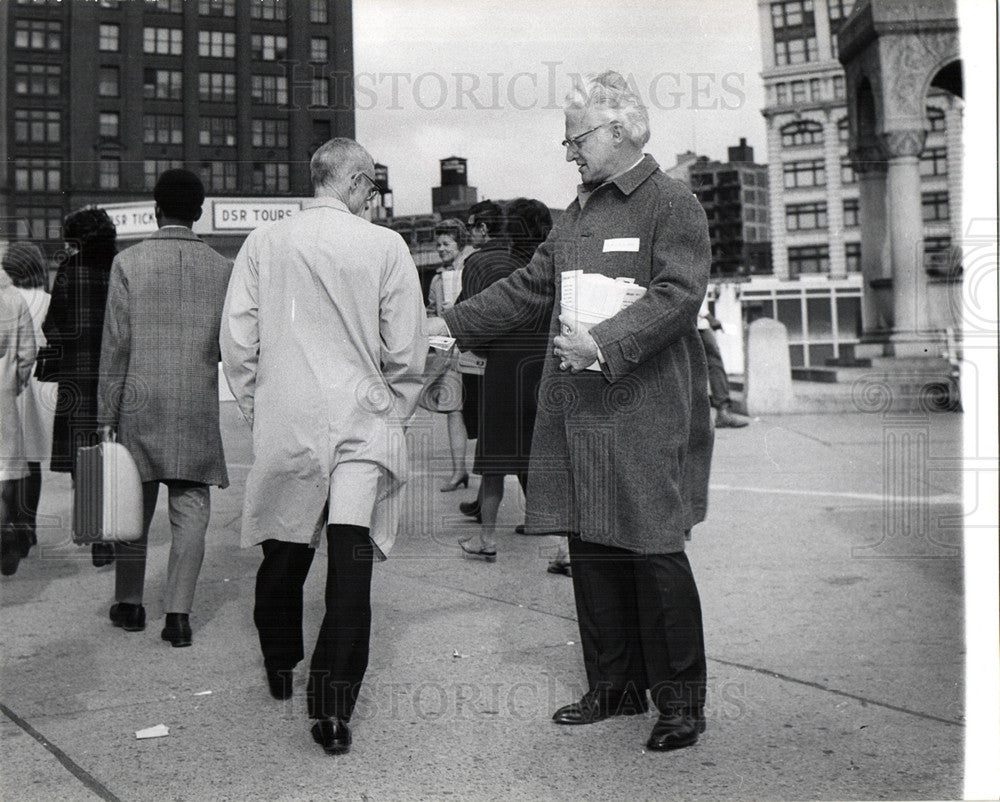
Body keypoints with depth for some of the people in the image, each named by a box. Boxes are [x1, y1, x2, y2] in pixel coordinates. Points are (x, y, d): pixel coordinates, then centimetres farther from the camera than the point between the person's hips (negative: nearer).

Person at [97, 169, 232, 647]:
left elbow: (115, 345, -3)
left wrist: (107, 414, 1)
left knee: (135, 505, 13)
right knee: (190, 510, 4)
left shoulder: (128, 262, -3)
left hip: (140, 401, 0)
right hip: (199, 407, 0)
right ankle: (178, 613, 2)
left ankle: (130, 604, 25)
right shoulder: (221, 268, 0)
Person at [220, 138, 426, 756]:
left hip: (283, 421, 3)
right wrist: (395, 410, 12)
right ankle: (333, 704, -5)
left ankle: (280, 669, 38)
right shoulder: (385, 246, -6)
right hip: (362, 423, -3)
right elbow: (407, 351, -3)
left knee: (284, 553, 18)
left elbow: (237, 341, 2)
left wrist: (256, 406, 15)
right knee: (350, 569, -3)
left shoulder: (262, 245, 1)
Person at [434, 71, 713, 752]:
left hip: (647, 414, -7)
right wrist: (452, 325, 19)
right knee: (592, 552, 10)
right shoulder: (580, 211, 20)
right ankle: (615, 687, 24)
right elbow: (531, 287, 23)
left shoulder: (673, 204, -4)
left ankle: (681, 700, 11)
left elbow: (679, 294, -16)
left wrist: (605, 343, -25)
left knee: (654, 553, -4)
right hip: (579, 412, 8)